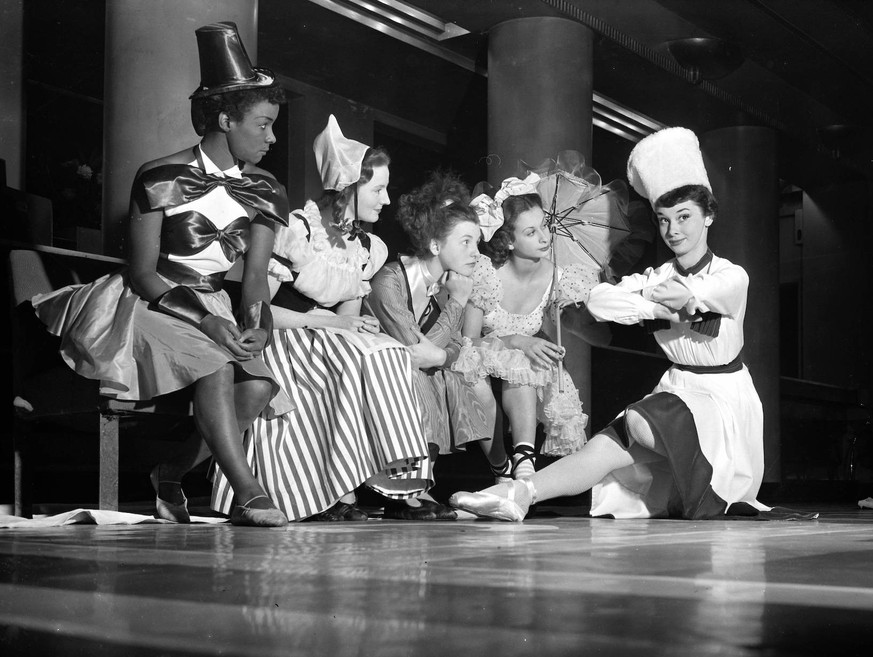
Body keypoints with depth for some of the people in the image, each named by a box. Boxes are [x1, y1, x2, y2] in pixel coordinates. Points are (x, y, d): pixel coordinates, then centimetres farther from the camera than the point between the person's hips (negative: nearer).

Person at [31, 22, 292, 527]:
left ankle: (170, 474, -4)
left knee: (261, 385, -21)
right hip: (148, 303, -5)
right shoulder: (162, 179, -13)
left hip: (215, 310, 6)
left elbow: (255, 273, -1)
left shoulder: (262, 191, 4)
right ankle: (247, 494, -32)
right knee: (215, 366, -33)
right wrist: (204, 320, -27)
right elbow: (143, 273, -14)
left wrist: (258, 323, -23)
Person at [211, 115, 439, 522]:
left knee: (388, 355, -24)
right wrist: (323, 321, -17)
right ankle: (341, 494, -30)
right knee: (355, 362, -31)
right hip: (284, 340, -6)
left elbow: (350, 316, 10)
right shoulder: (297, 230, -10)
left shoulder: (366, 248, 11)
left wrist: (355, 326, -13)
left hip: (335, 341, 6)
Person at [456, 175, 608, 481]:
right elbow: (468, 341, -13)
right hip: (481, 379, -2)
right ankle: (501, 466, -33)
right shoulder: (484, 273, -15)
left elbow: (603, 338, -2)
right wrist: (517, 342, -27)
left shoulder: (562, 280, -9)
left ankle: (522, 459, -34)